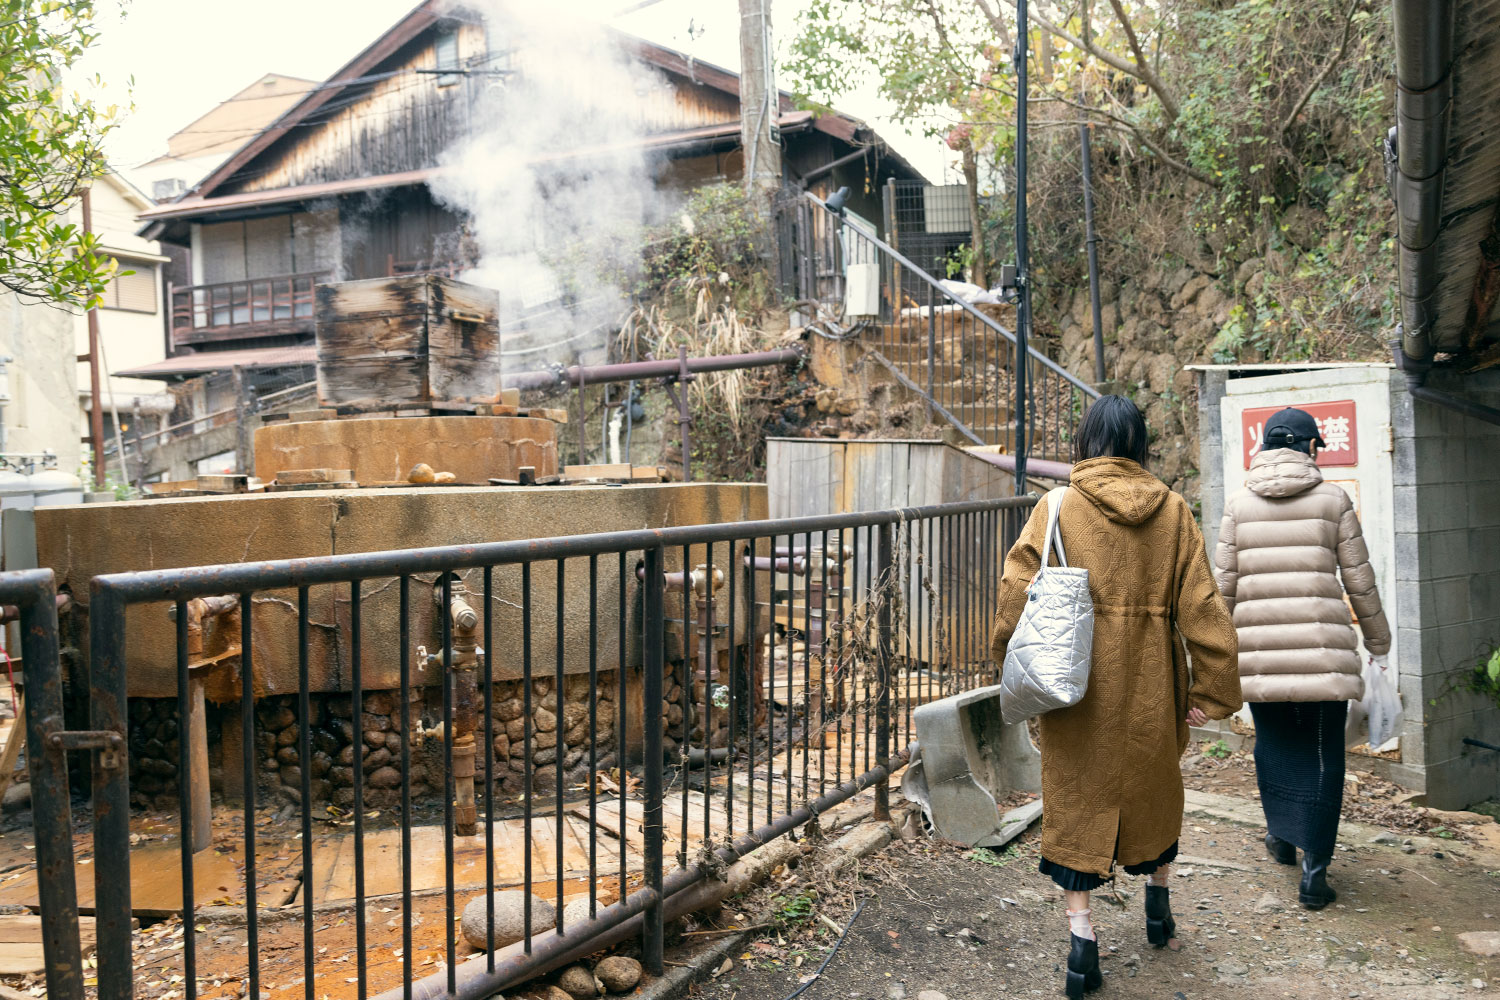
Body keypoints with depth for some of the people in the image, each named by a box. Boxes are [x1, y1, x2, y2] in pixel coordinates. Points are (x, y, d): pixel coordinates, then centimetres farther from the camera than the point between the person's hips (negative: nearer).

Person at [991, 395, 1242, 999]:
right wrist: (1210, 691, 2)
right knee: (1154, 786, 24)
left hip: (1078, 684, -2)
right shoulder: (1172, 511, -1)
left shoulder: (1057, 509, -7)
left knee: (1076, 798, 8)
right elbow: (1201, 607, -3)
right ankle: (1158, 907, 40)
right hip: (1151, 682, 3)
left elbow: (1016, 595, -11)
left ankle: (1082, 935, 5)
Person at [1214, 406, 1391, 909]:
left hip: (1260, 646, 2)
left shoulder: (1238, 505, 4)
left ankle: (1282, 834, 35)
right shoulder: (1333, 500, 1)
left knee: (1273, 740, 20)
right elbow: (1360, 581, 4)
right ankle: (1315, 868, 5)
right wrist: (1379, 643, 16)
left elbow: (1223, 585, 3)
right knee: (1322, 753, 5)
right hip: (1322, 646, -2)